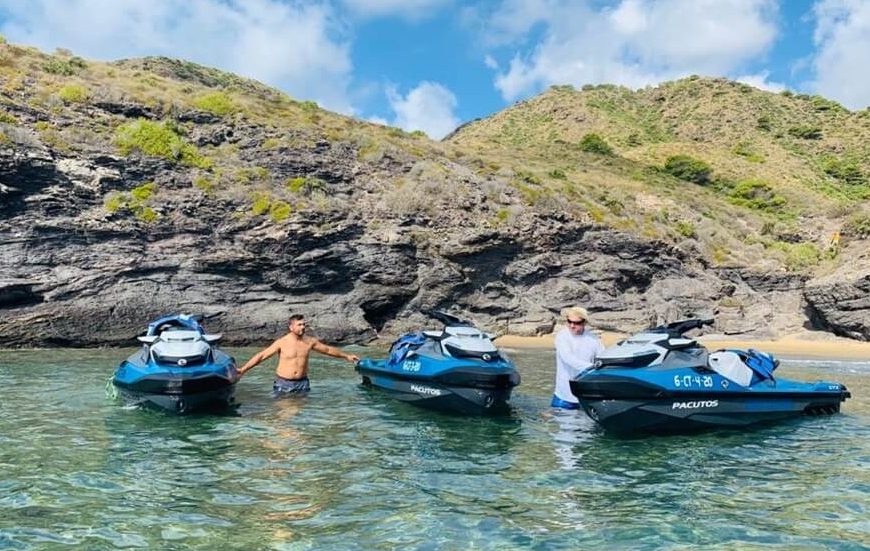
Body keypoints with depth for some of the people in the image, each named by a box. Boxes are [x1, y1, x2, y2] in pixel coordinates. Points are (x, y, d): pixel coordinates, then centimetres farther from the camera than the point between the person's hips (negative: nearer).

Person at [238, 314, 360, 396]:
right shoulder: (282, 342, -10)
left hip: (302, 383, 3)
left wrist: (346, 356, 20)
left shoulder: (310, 341, 1)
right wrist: (243, 369, -17)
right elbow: (261, 355, -10)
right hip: (283, 383, -2)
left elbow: (328, 349, 14)